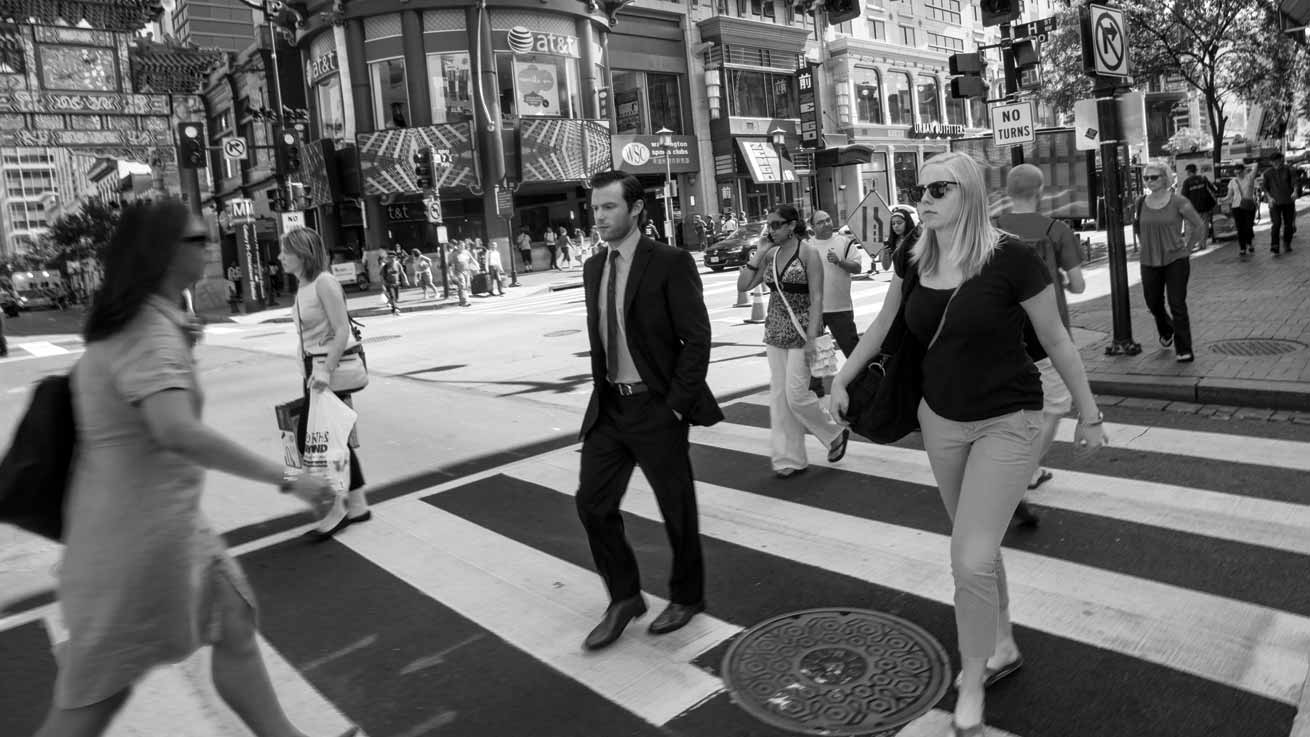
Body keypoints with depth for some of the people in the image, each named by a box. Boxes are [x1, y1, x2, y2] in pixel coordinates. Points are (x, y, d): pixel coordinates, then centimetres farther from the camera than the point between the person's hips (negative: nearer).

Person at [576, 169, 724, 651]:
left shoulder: (670, 263, -12)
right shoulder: (593, 268, 8)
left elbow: (697, 339, -14)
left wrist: (677, 406, -16)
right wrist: (600, 393, 8)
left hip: (657, 408, -6)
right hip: (608, 407, 6)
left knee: (677, 508, 8)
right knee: (593, 503, 5)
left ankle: (686, 597, 32)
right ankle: (624, 598, 25)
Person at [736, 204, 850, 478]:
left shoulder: (809, 254, -9)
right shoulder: (769, 255, 7)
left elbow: (816, 299, -13)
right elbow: (743, 285, 3)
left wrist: (812, 338, -19)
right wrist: (760, 252, -3)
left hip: (801, 332, -6)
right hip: (775, 333, 6)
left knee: (796, 395, -8)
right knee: (779, 397, 6)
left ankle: (836, 434, 18)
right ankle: (790, 458, 16)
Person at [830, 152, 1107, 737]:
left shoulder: (1010, 259, -18)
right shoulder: (913, 260, -4)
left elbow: (1056, 342, -8)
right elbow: (883, 326, 12)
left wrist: (1088, 415, 0)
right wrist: (842, 379, 9)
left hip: (1005, 424, -5)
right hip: (940, 419, 5)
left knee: (971, 559, -8)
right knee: (977, 548, 20)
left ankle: (971, 686, 15)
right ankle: (1002, 648, 44)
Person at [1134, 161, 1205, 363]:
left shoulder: (1178, 202, -9)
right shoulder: (1141, 202, 2)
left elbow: (1198, 226, -1)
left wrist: (1186, 248, -1)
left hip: (1176, 260, -4)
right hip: (1149, 262, 4)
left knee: (1177, 306, -6)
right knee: (1153, 303, 14)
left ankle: (1184, 351, 3)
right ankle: (1166, 331, 46)